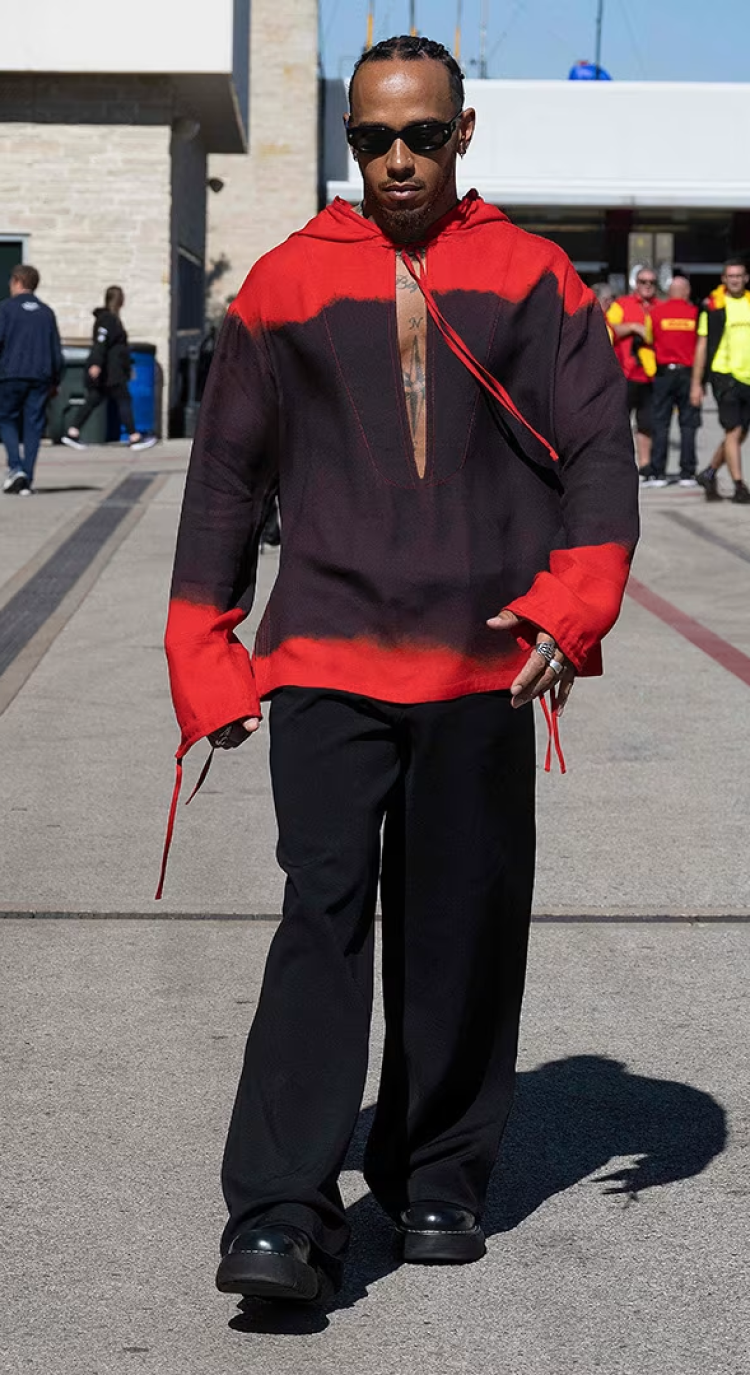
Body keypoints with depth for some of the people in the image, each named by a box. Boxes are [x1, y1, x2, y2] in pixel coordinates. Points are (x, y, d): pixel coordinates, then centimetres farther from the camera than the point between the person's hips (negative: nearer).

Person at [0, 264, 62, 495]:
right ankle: (27, 480, 1)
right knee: (33, 426, 4)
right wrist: (55, 380, 19)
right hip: (41, 377, 3)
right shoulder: (47, 312, 11)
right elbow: (56, 350, 12)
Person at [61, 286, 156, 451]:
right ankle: (134, 437, 1)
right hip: (110, 372, -10)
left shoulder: (110, 318, 18)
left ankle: (72, 433, 1)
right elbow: (100, 343, -23)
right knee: (124, 400, -3)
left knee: (93, 400, 6)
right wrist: (96, 364, -31)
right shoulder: (108, 319, -13)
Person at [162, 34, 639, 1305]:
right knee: (323, 913, -11)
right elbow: (226, 470, 10)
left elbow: (599, 449, 4)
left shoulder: (534, 282, 7)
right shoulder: (286, 284, 7)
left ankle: (437, 1178, 23)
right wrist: (204, 654, 5)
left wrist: (573, 604, -12)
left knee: (465, 933, 7)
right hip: (326, 660, -1)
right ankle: (284, 1215, -13)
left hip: (483, 666, 1)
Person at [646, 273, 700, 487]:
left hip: (664, 373, 0)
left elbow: (648, 340, 3)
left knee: (660, 423, 5)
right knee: (688, 424, 4)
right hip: (688, 373, 0)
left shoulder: (655, 311, -3)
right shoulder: (695, 313, -3)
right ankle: (687, 473, 1)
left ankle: (658, 473, 1)